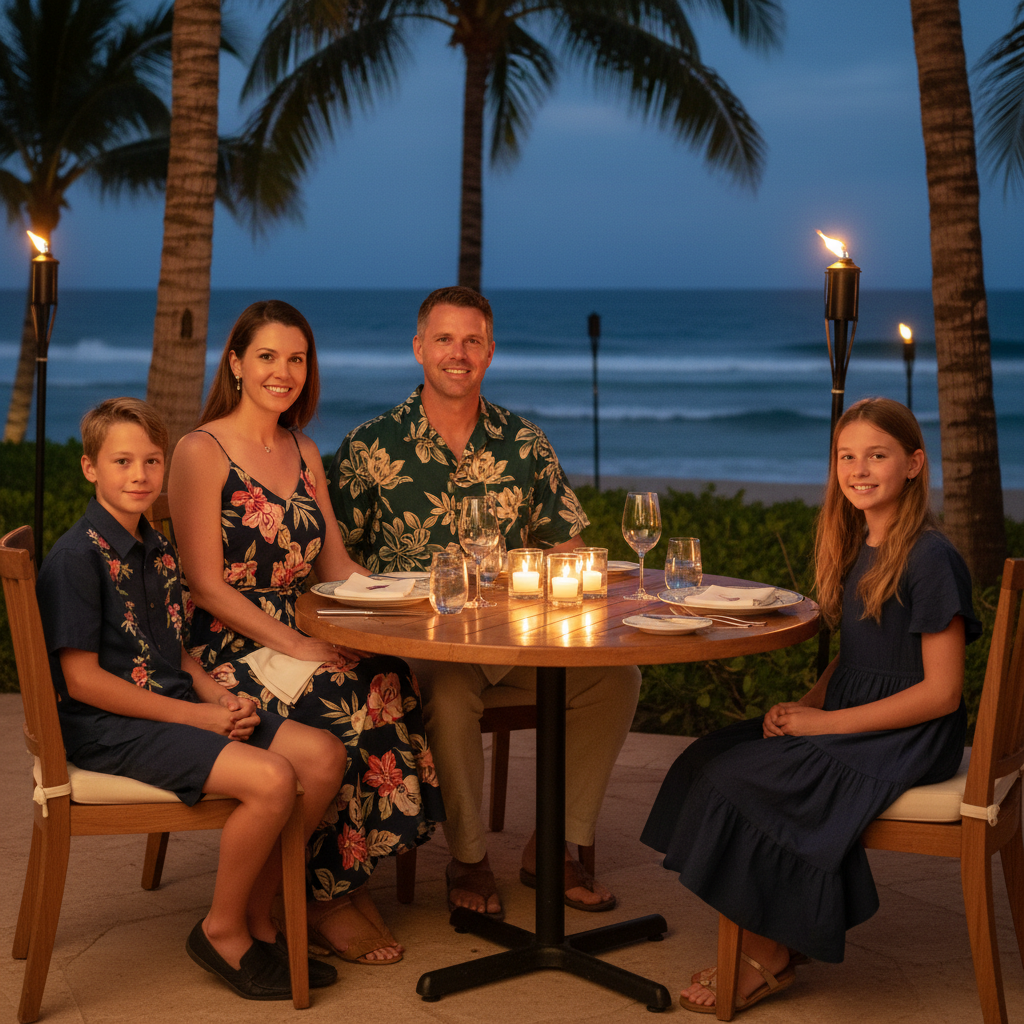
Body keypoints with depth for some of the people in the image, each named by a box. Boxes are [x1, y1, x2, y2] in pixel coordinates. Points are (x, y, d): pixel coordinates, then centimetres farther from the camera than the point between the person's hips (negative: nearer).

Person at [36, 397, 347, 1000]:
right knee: (269, 779, -27)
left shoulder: (159, 551, 15)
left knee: (324, 755, -7)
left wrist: (222, 699, -1)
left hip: (176, 708, 9)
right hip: (109, 728, -9)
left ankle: (257, 917, 5)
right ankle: (223, 933, -5)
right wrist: (194, 716, -17)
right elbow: (82, 679, -16)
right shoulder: (77, 557, -12)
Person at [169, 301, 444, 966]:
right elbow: (207, 586, -12)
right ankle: (326, 896, -15)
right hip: (223, 653, -6)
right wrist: (294, 646, -21)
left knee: (392, 683, -24)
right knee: (346, 704, -31)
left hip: (298, 642, 6)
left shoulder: (304, 454, 16)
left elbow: (337, 568, 16)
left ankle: (348, 880, -13)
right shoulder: (202, 452, -5)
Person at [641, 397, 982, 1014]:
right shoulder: (858, 548, 10)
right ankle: (784, 932, 1)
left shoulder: (931, 560, -17)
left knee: (734, 779, -18)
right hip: (850, 718, 9)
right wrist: (805, 705, -2)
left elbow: (940, 692, -18)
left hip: (908, 740, -9)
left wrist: (826, 722, -17)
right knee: (709, 757, -4)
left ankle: (769, 958, -1)